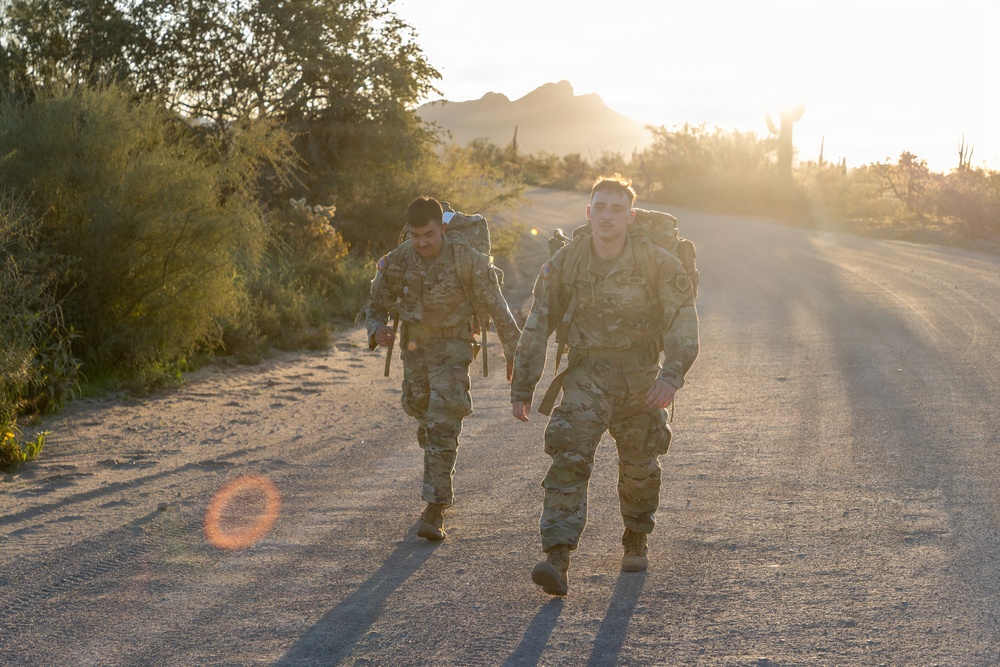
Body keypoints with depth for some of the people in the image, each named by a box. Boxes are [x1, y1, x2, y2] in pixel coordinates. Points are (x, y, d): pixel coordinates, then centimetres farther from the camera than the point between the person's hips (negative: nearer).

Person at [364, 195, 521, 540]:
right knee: (425, 421, 19)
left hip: (452, 348, -4)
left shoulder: (467, 260, -19)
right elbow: (376, 306, 2)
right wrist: (377, 331, -20)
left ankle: (435, 510, -16)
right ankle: (440, 488, 44)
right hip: (414, 347, 4)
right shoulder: (396, 262, -10)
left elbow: (497, 308, -9)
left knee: (442, 426, -16)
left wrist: (512, 352, -5)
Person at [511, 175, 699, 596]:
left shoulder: (656, 263, -12)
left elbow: (683, 320, -14)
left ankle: (635, 541, 40)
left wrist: (672, 375, -30)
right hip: (587, 373, 0)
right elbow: (538, 327, 1)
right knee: (569, 458, -17)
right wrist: (522, 389, 3)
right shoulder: (564, 264, -7)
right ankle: (557, 560, -23)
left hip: (641, 375, 0)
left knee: (639, 465, 13)